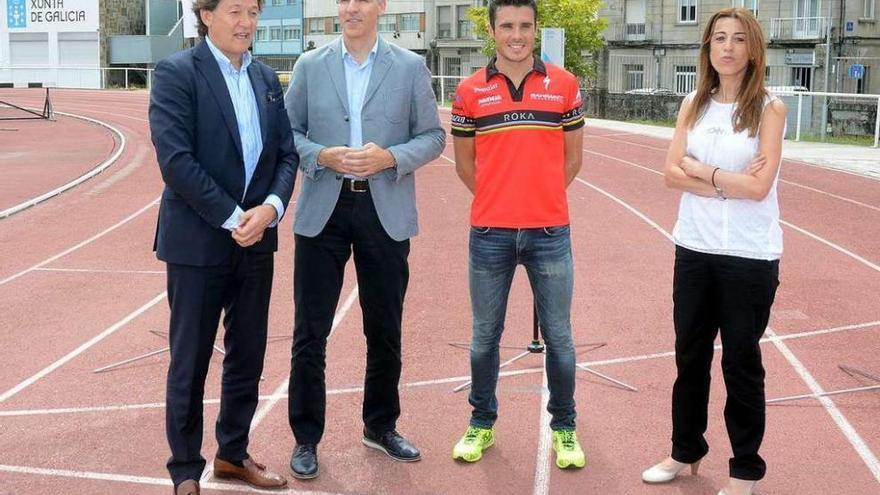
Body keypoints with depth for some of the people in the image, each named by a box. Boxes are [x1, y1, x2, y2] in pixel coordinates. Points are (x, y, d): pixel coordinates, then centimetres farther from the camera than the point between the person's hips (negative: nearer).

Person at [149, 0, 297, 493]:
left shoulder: (266, 77, 10)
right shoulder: (176, 73, -9)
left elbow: (286, 153, 8)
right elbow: (175, 159, -17)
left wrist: (270, 207, -11)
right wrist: (232, 218, -17)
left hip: (257, 240, 6)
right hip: (198, 241, -6)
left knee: (248, 356, 14)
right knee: (190, 361, 4)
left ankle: (233, 452, 30)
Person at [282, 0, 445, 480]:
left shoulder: (411, 67, 4)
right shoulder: (310, 65, 5)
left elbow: (432, 136, 3)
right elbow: (287, 132, 6)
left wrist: (390, 158, -14)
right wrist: (322, 156, -13)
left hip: (385, 211, 0)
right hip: (323, 210, 0)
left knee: (385, 329, 11)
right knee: (310, 331, 2)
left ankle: (381, 425, 30)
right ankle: (306, 437, 15)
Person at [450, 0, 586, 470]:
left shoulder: (564, 84, 2)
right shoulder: (470, 91, 1)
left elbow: (572, 156, 10)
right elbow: (465, 162, 10)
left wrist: (540, 197, 9)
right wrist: (498, 198, 9)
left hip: (550, 233, 0)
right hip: (489, 234, 0)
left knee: (558, 336, 7)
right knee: (485, 336, 11)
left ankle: (564, 429, 22)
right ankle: (482, 423, 27)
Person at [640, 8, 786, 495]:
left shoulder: (769, 109, -6)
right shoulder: (694, 105, 6)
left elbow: (759, 186, -16)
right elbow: (672, 172, -4)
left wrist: (702, 170, -8)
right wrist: (727, 182, -15)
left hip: (750, 257, -4)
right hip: (694, 249, 4)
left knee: (741, 362, 6)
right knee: (690, 356, 14)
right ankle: (685, 451, 32)